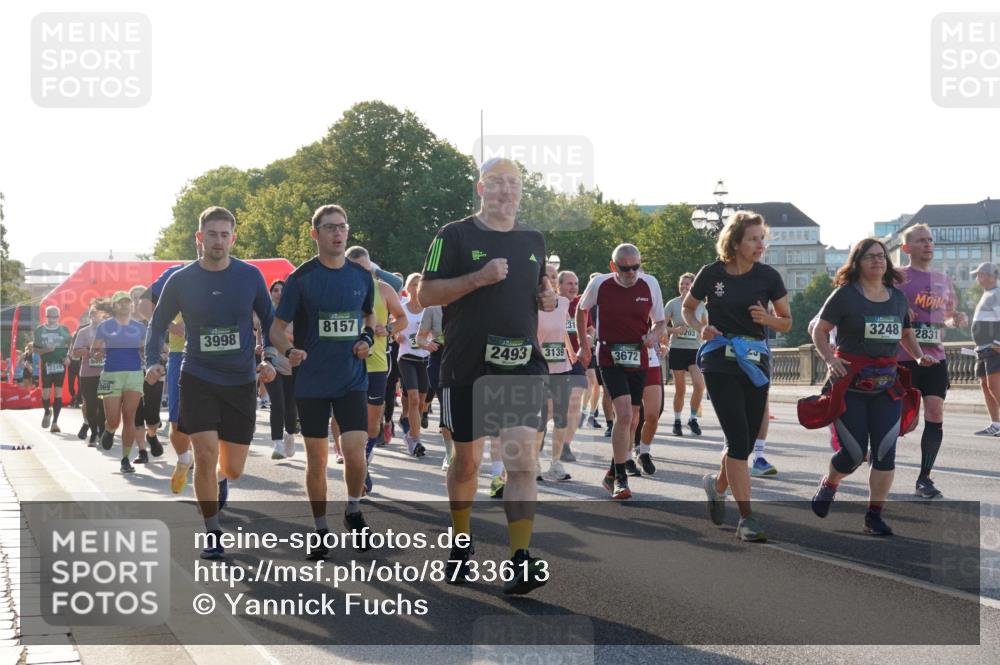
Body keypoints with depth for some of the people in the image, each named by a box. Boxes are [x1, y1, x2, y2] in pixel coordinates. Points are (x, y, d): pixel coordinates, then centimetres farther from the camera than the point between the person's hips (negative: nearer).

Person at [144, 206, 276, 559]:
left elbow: (270, 321, 9)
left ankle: (219, 479, 45)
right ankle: (212, 534, 2)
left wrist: (270, 360, -5)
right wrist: (152, 361, -8)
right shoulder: (181, 280, -4)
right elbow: (158, 324, 8)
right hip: (197, 379, -1)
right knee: (205, 455, -14)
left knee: (233, 468, 5)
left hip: (241, 381, 1)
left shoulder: (250, 276, -2)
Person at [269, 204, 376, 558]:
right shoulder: (301, 279, -5)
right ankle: (321, 528, 19)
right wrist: (289, 351, -22)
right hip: (312, 383, -1)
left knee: (354, 452, -11)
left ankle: (354, 510, 16)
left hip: (352, 380, 1)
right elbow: (276, 328, -2)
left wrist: (367, 338, 1)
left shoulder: (362, 276, 5)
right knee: (316, 459, 4)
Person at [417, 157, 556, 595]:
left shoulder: (534, 241, 14)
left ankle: (520, 560, -12)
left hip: (522, 366, 3)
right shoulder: (455, 236, -1)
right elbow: (425, 295, -6)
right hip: (467, 368, -2)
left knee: (522, 461, -10)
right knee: (467, 461, 9)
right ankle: (461, 544, 31)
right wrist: (478, 278, -17)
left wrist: (548, 298, 4)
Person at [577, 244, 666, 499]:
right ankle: (620, 478, -12)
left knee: (631, 419, 12)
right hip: (610, 358, -4)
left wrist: (655, 334, -14)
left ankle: (613, 473, 30)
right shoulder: (600, 284, -7)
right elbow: (581, 310, 13)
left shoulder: (650, 284, -2)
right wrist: (584, 345, 15)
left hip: (638, 359, 4)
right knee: (624, 414, -20)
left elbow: (660, 321, 9)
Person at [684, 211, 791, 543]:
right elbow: (687, 308, 12)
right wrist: (700, 328, -8)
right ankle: (746, 518, -9)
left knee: (745, 441, 8)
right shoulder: (711, 274, -3)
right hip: (720, 363, -3)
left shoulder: (768, 276, 1)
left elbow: (787, 322, 8)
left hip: (755, 363, 3)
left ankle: (717, 484, 39)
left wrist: (767, 318, -13)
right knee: (739, 438, -13)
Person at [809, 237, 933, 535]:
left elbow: (906, 333, 25)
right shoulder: (845, 294, -4)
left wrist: (919, 356, 7)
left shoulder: (898, 296, 11)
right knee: (853, 452, -2)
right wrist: (830, 358, -18)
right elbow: (819, 331, -3)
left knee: (885, 452, -3)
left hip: (887, 385, 4)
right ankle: (829, 485, 31)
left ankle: (874, 516, 8)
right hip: (851, 384, -4)